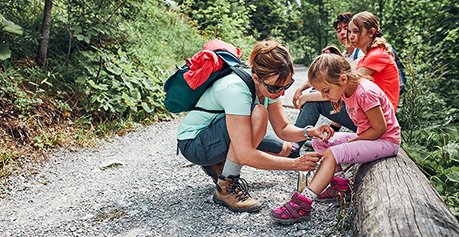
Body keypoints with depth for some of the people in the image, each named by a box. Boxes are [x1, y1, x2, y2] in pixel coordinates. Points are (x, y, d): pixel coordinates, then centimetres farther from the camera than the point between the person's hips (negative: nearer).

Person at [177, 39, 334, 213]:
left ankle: (219, 165, 11)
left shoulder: (271, 84, -10)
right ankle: (226, 186, -19)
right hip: (193, 144, -8)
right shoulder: (236, 90, -34)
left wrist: (309, 132, -23)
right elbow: (246, 155, -38)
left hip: (220, 138, 8)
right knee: (257, 113, -30)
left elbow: (282, 129, -3)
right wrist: (295, 164, -36)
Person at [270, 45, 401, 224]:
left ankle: (302, 204, -30)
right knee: (319, 141, 2)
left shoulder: (365, 93, -27)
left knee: (332, 154, -27)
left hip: (386, 141, -9)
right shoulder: (348, 88, -1)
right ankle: (340, 184, -2)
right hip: (367, 136, 9)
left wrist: (351, 142, -15)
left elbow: (380, 128, -23)